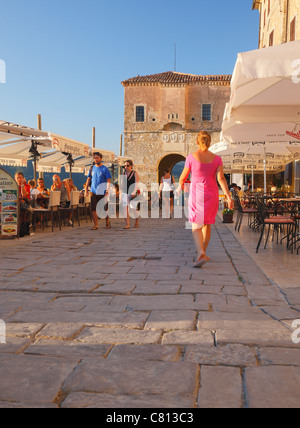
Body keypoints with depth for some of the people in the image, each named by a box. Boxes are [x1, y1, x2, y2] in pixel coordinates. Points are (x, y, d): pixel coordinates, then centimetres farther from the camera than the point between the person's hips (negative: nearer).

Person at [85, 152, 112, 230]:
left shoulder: (104, 169, -4)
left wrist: (107, 191, -17)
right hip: (93, 192, 4)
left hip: (102, 192, -3)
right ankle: (96, 225, 6)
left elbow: (109, 181, -7)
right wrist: (86, 189, 5)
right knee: (93, 209, -2)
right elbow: (89, 179, 15)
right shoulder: (92, 168, 9)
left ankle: (108, 222, 26)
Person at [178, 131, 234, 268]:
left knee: (196, 227, -1)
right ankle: (203, 253, 28)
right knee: (207, 224, 19)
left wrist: (180, 186, 24)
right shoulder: (216, 159, -1)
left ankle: (201, 253, -24)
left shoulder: (191, 157, -6)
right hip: (211, 195, 3)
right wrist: (229, 197, -11)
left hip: (196, 194, -2)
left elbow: (183, 177, 3)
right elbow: (221, 179, -10)